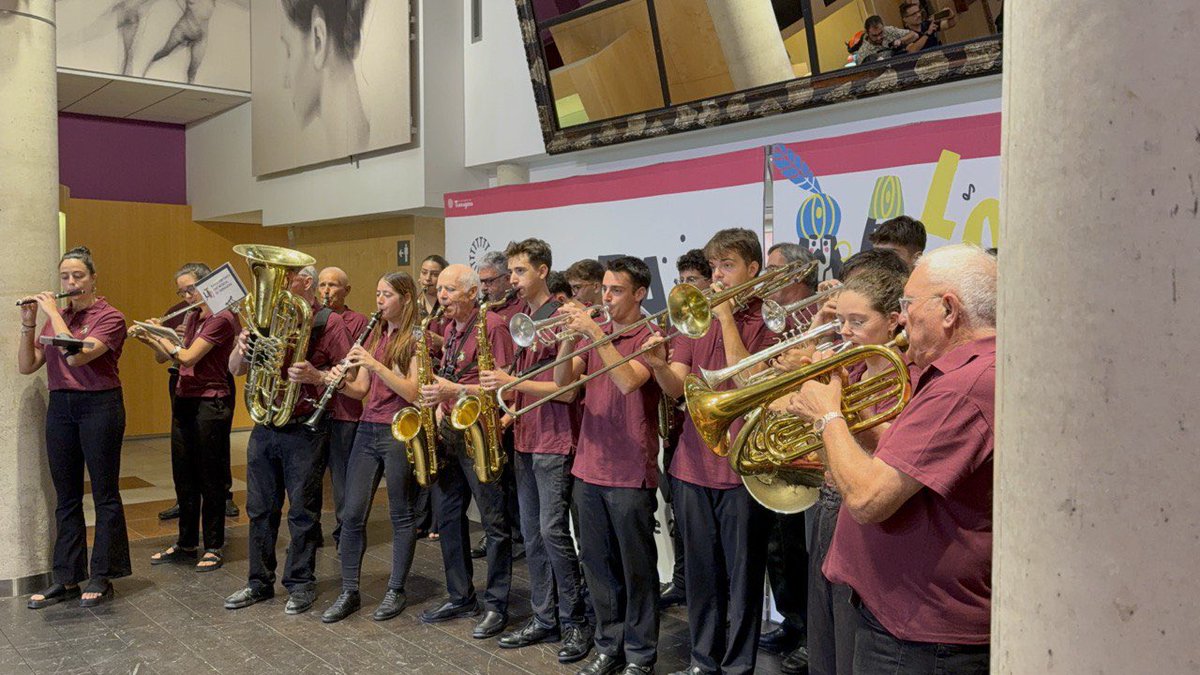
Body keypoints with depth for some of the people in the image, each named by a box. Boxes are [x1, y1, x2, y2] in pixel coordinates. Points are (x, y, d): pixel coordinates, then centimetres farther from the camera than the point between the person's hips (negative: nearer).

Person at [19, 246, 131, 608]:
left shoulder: (110, 316, -7)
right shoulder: (54, 318, 11)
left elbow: (77, 355, -21)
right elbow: (27, 366, 6)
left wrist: (54, 313, -14)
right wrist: (28, 323, -4)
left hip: (99, 405, -6)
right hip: (60, 406, 6)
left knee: (104, 494, 2)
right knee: (66, 497, 11)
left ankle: (101, 578, 12)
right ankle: (66, 579, 19)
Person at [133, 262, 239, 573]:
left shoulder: (221, 319, -13)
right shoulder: (192, 317, 13)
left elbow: (187, 358, -18)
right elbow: (170, 359, 13)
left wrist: (159, 335, -7)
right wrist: (150, 339, -2)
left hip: (211, 403, -8)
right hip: (184, 401, 8)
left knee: (210, 477, 1)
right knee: (184, 475, 13)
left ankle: (214, 547, 13)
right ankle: (186, 543, 26)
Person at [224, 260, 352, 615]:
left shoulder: (329, 322, -5)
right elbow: (235, 369, 11)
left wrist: (316, 376, -25)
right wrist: (241, 348, -10)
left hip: (304, 430, -5)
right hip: (264, 428, 5)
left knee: (302, 511, 4)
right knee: (260, 509, 12)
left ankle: (301, 584, 17)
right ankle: (259, 582, 25)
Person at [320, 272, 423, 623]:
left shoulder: (415, 340, -6)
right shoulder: (373, 336, 14)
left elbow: (413, 392, -16)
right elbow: (361, 390, 12)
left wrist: (374, 363, -21)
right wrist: (341, 381, -10)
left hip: (399, 433, -6)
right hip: (367, 430, 6)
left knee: (401, 515, 6)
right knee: (353, 514, 5)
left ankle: (396, 591, 18)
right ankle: (349, 592, 15)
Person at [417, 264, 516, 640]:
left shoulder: (491, 325, -12)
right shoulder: (450, 328, 14)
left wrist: (457, 391, -22)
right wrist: (439, 407, 8)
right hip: (448, 433, 9)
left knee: (494, 521, 0)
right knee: (447, 516, 13)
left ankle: (496, 605, 9)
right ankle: (460, 597, 26)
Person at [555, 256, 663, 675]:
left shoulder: (650, 335, -7)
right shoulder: (594, 332, 11)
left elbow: (629, 380, -24)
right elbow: (562, 381, 2)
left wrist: (594, 332, -23)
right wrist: (570, 337, -13)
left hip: (631, 472, -6)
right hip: (589, 467, 6)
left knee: (637, 568, 5)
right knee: (598, 565, 14)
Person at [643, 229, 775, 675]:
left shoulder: (767, 321, -4)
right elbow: (676, 388, 3)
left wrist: (726, 317, -17)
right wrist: (658, 366, -19)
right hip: (693, 465, 5)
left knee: (742, 575, 6)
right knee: (702, 572, 15)